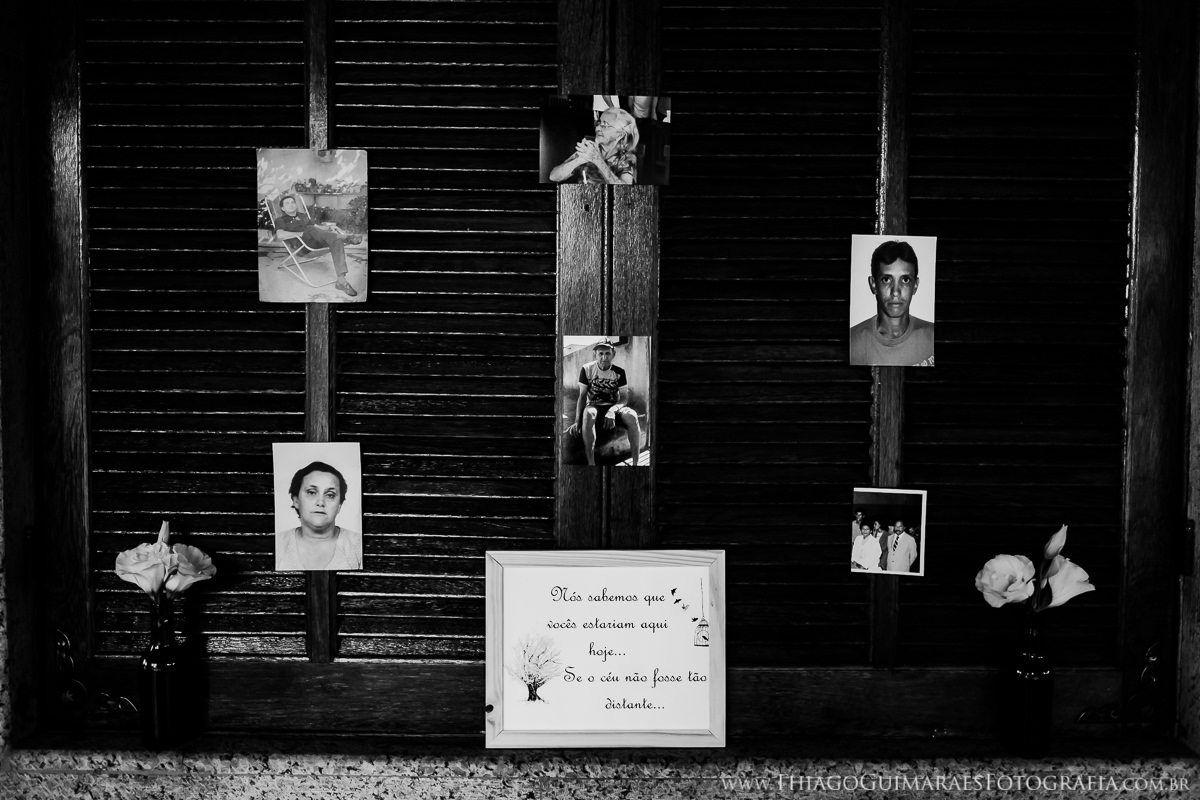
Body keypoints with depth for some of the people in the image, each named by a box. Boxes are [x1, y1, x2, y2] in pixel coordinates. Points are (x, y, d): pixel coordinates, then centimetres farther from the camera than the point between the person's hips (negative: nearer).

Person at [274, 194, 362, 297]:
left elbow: (317, 227, 29)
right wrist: (301, 233, -17)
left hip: (317, 240, 5)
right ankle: (346, 237, -32)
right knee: (310, 229, -37)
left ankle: (341, 281, -40)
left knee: (336, 240, -27)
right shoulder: (281, 220, 15)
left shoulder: (303, 215, 34)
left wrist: (330, 227, 6)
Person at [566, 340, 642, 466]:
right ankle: (591, 463, -39)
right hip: (594, 405, -1)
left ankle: (635, 461, -27)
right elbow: (582, 396, -3)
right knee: (588, 414, -40)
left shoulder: (619, 372, -2)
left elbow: (624, 398, -5)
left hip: (614, 406, 1)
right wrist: (577, 421, -16)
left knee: (632, 416, -33)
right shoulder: (587, 369, -4)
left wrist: (612, 410, -27)